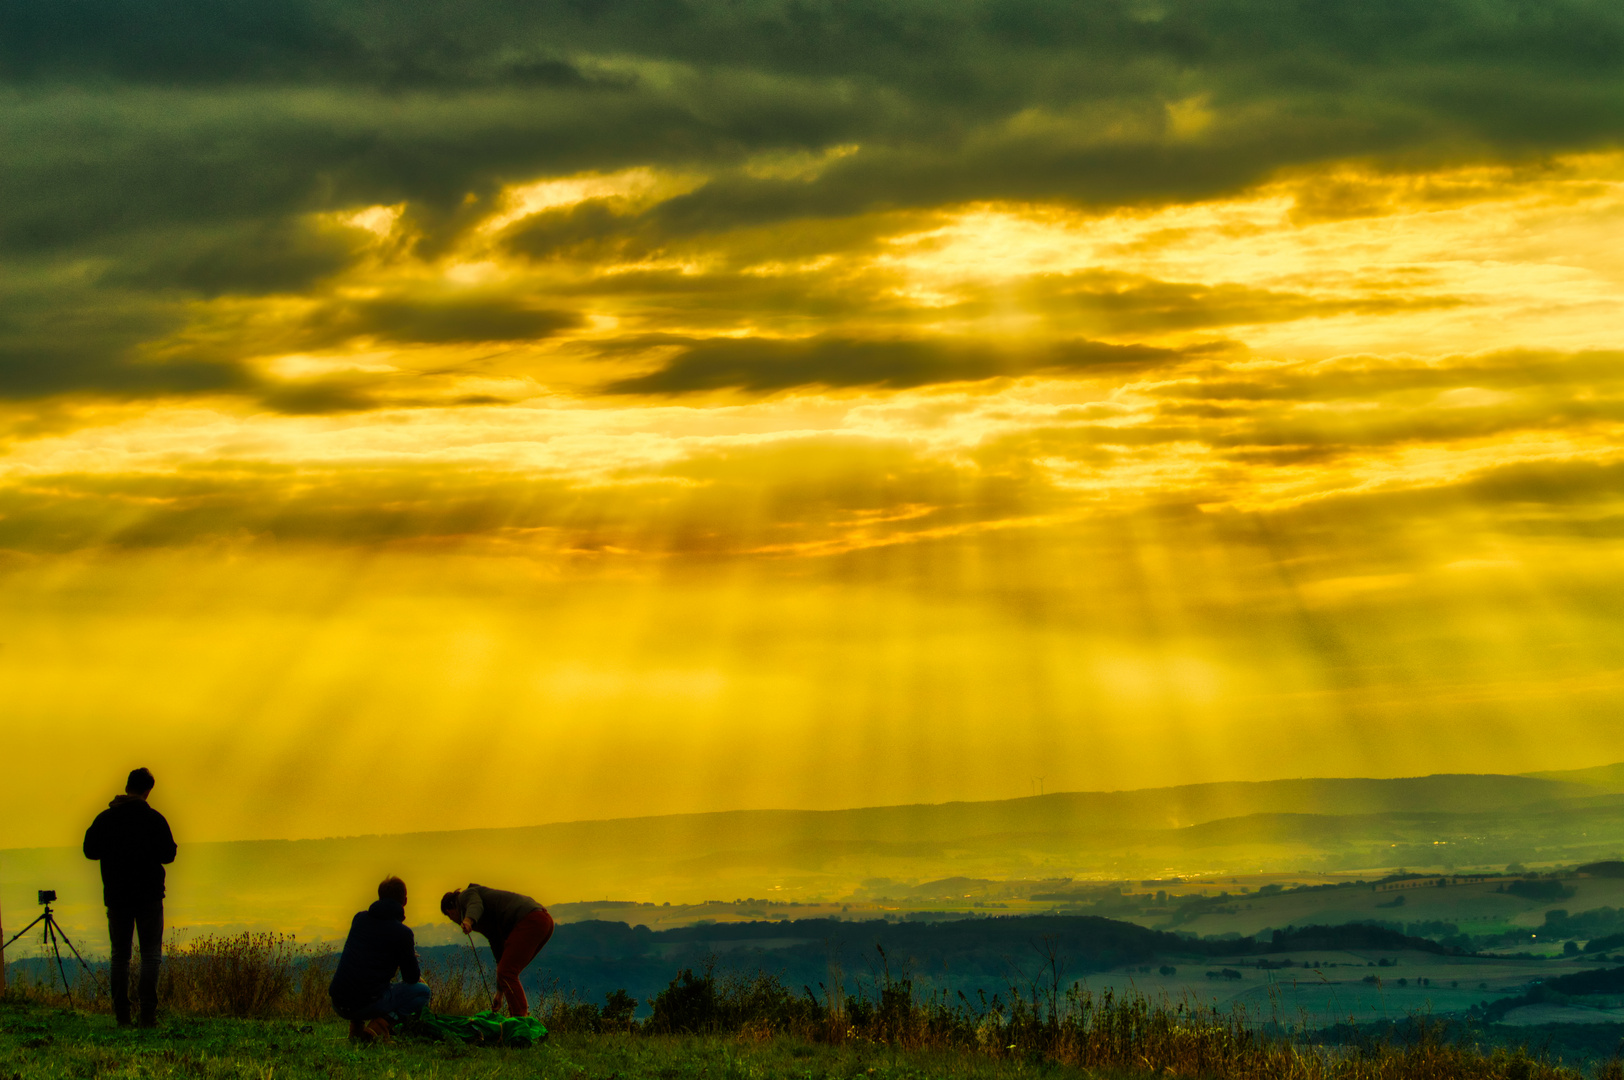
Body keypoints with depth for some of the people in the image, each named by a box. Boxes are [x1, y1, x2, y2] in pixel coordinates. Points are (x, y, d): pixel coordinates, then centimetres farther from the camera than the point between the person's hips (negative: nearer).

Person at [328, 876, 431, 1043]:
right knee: (422, 991, 15)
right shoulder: (402, 933, -5)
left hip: (338, 1004, 6)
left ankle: (356, 1025, 15)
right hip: (368, 1003, -6)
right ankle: (382, 1023, -9)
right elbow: (412, 978, 4)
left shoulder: (359, 918, 12)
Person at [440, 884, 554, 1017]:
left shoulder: (466, 896, 10)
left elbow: (475, 906, -16)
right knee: (508, 972, 15)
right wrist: (500, 993, 34)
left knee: (507, 973, -13)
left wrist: (468, 921, -40)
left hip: (529, 920, -10)